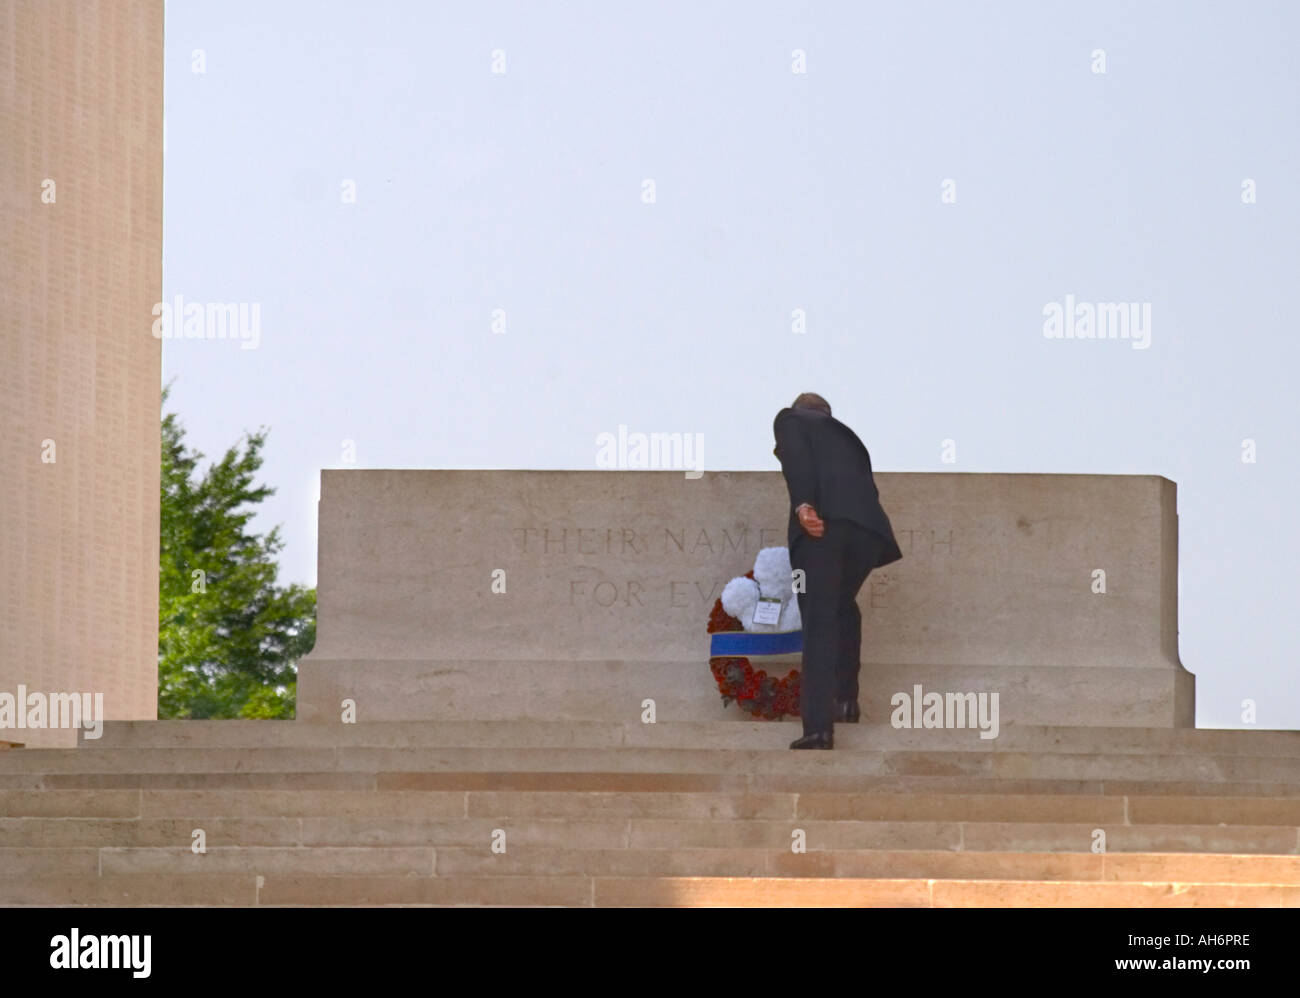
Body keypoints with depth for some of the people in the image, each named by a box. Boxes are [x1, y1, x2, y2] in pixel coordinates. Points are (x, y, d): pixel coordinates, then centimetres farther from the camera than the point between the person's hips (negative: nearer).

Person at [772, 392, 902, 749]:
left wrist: (803, 505, -17)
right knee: (843, 606, 29)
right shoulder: (846, 434, 37)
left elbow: (797, 458, -2)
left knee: (818, 620, -7)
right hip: (867, 525, 5)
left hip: (822, 521, -5)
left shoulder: (791, 419, 20)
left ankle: (818, 726, -17)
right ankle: (846, 699, 31)